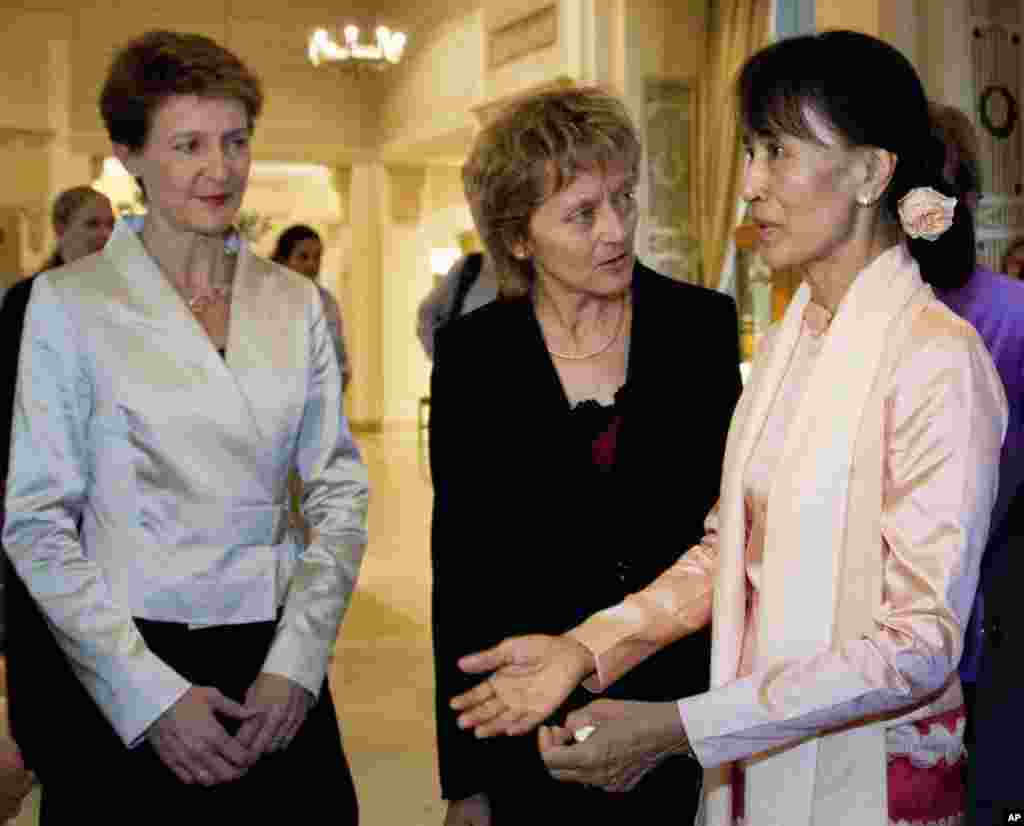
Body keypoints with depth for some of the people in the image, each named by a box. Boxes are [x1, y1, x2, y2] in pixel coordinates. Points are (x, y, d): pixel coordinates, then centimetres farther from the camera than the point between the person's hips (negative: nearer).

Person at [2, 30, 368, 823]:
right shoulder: (69, 302, -5)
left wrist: (294, 665, -7)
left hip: (276, 674, 3)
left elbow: (340, 496, 4)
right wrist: (151, 695, -13)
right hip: (116, 679, -3)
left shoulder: (296, 303, 5)